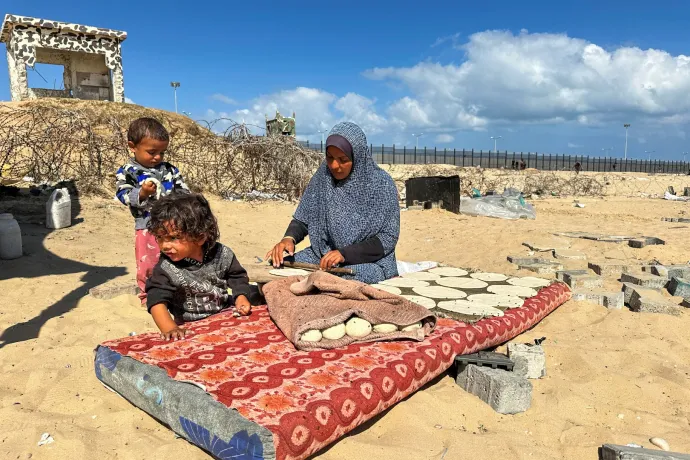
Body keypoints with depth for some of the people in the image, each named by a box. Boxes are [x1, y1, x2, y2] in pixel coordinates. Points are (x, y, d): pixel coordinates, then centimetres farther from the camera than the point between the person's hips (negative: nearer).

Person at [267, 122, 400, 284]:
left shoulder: (381, 183, -12)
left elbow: (388, 237, -13)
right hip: (324, 255, 5)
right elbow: (303, 219, 5)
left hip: (371, 261, -4)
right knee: (278, 268, -16)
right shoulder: (323, 176, -2)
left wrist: (345, 253, -25)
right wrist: (289, 238, -18)